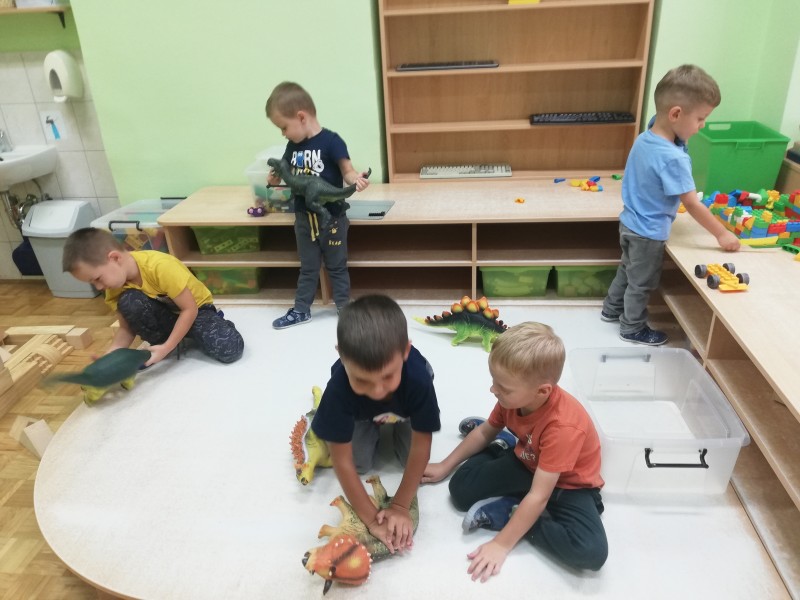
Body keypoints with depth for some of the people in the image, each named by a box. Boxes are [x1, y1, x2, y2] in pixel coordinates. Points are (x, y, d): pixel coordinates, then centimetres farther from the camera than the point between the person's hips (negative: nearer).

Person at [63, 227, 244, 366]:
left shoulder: (160, 266, -33)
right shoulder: (115, 287, -12)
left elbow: (189, 309, -27)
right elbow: (127, 328, -6)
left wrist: (166, 347, -30)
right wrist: (108, 357, -24)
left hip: (196, 309, -5)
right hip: (165, 313, 5)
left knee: (230, 350, -30)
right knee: (129, 302, -28)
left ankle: (217, 323, 4)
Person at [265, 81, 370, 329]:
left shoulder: (331, 141, -17)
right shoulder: (293, 146, 3)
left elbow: (347, 171, -16)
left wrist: (356, 180, -37)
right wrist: (275, 178, -8)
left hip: (331, 217, -5)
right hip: (304, 218, 6)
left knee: (336, 266, 11)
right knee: (308, 267, 18)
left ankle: (344, 309, 25)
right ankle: (301, 310, 31)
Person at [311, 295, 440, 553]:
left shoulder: (418, 378, -46)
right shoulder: (339, 388, -44)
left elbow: (420, 448, -33)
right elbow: (343, 461, -34)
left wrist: (400, 506, -28)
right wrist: (371, 517, -31)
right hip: (361, 413, 0)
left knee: (411, 459, -10)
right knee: (360, 463, -11)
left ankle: (396, 427, 21)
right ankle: (373, 430, 20)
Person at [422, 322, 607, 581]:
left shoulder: (563, 427, -38)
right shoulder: (516, 397, -18)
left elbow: (539, 496, -35)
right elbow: (485, 432, 2)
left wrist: (501, 545, -31)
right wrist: (445, 466, 7)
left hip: (568, 483, -4)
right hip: (526, 464, 4)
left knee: (591, 551, -31)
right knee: (461, 489, -14)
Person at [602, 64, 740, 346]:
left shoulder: (644, 139, -6)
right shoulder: (673, 158, -31)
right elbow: (693, 205, -24)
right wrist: (722, 234, -15)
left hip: (629, 223, 8)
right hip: (649, 233, -8)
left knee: (628, 269, 27)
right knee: (642, 282, 12)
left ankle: (612, 309, 46)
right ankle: (632, 328, 31)